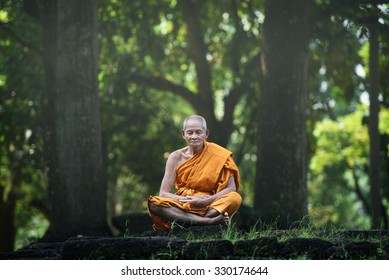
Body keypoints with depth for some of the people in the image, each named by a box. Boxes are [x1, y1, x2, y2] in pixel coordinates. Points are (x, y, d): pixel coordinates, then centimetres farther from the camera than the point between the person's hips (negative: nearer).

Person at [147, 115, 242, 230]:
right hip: (181, 207, 1)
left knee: (235, 198, -29)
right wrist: (188, 200, -19)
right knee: (153, 203, -29)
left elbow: (231, 188, -6)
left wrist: (207, 201, -21)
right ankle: (208, 221, -39)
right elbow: (164, 193, -2)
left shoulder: (217, 155, 0)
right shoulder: (176, 157, 3)